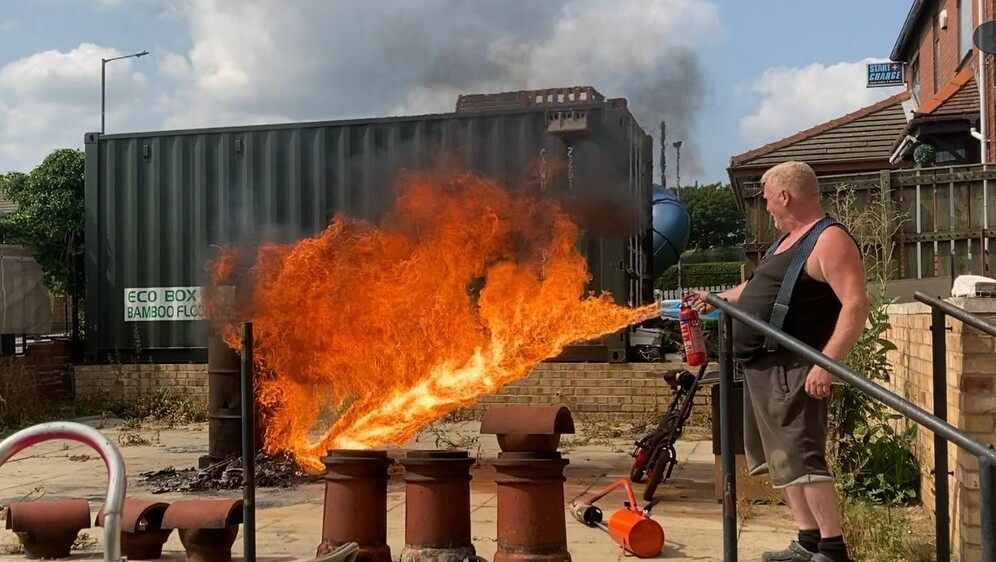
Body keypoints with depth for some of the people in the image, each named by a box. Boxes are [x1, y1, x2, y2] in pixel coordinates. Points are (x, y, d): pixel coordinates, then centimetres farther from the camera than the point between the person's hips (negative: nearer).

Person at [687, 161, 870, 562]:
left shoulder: (829, 240, -14)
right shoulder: (789, 241, 17)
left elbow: (856, 305, -23)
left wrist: (826, 363, -29)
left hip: (791, 370, -10)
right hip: (762, 368, 11)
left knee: (801, 459, -13)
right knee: (783, 459, 14)